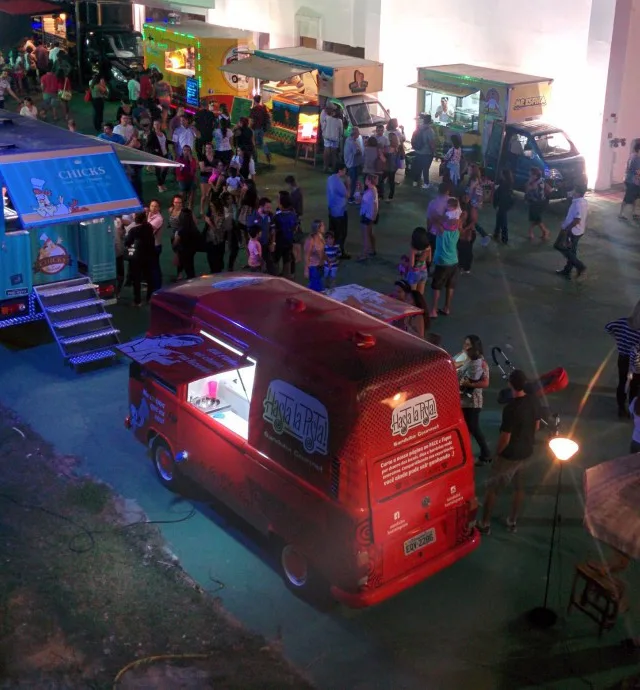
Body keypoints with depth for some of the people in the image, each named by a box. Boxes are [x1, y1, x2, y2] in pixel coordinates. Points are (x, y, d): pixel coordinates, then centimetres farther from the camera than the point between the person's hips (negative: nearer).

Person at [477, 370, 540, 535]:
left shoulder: (510, 408, -29)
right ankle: (512, 521, 33)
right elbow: (537, 426, 7)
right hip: (526, 452, 7)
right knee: (519, 486, 22)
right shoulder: (532, 401, -8)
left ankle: (484, 524, 18)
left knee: (492, 488, 9)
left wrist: (497, 453, -7)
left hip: (510, 455, -6)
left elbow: (505, 438, -23)